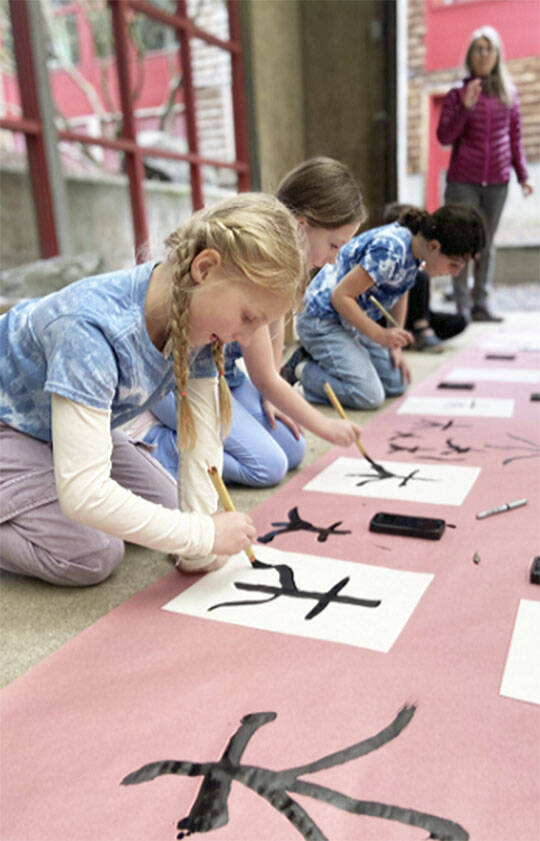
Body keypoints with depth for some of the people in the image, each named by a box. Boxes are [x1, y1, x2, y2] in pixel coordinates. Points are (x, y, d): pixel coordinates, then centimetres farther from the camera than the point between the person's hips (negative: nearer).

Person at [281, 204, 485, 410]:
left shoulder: (414, 243, -2)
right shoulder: (390, 251, -29)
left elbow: (400, 295, 12)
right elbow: (340, 296, -26)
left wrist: (396, 345, 7)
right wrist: (380, 335, -26)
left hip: (353, 321, 9)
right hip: (324, 321, -9)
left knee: (397, 384, 8)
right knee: (370, 396, -19)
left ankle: (319, 358, 14)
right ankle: (302, 369, 0)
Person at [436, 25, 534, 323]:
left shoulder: (509, 95, 12)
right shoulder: (457, 94, 4)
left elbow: (515, 138, 15)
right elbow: (444, 137, -3)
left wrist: (522, 174, 9)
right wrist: (466, 108, -15)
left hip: (497, 182, 3)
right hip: (462, 181, -3)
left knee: (487, 243, 5)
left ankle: (482, 303, 9)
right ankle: (462, 305, 1)